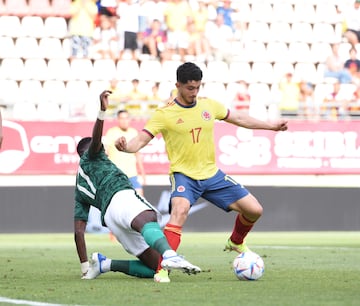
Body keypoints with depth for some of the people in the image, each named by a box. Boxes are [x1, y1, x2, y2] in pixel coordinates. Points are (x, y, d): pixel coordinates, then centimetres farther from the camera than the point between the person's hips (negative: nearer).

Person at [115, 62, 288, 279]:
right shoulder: (164, 114, -9)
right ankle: (162, 269, -36)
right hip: (184, 175, -5)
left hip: (212, 174, 5)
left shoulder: (209, 106, 5)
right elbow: (141, 140, -15)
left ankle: (236, 242, 33)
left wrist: (271, 126, 26)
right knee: (180, 211, -36)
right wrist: (125, 147, -38)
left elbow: (239, 118, 20)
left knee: (254, 210, 1)